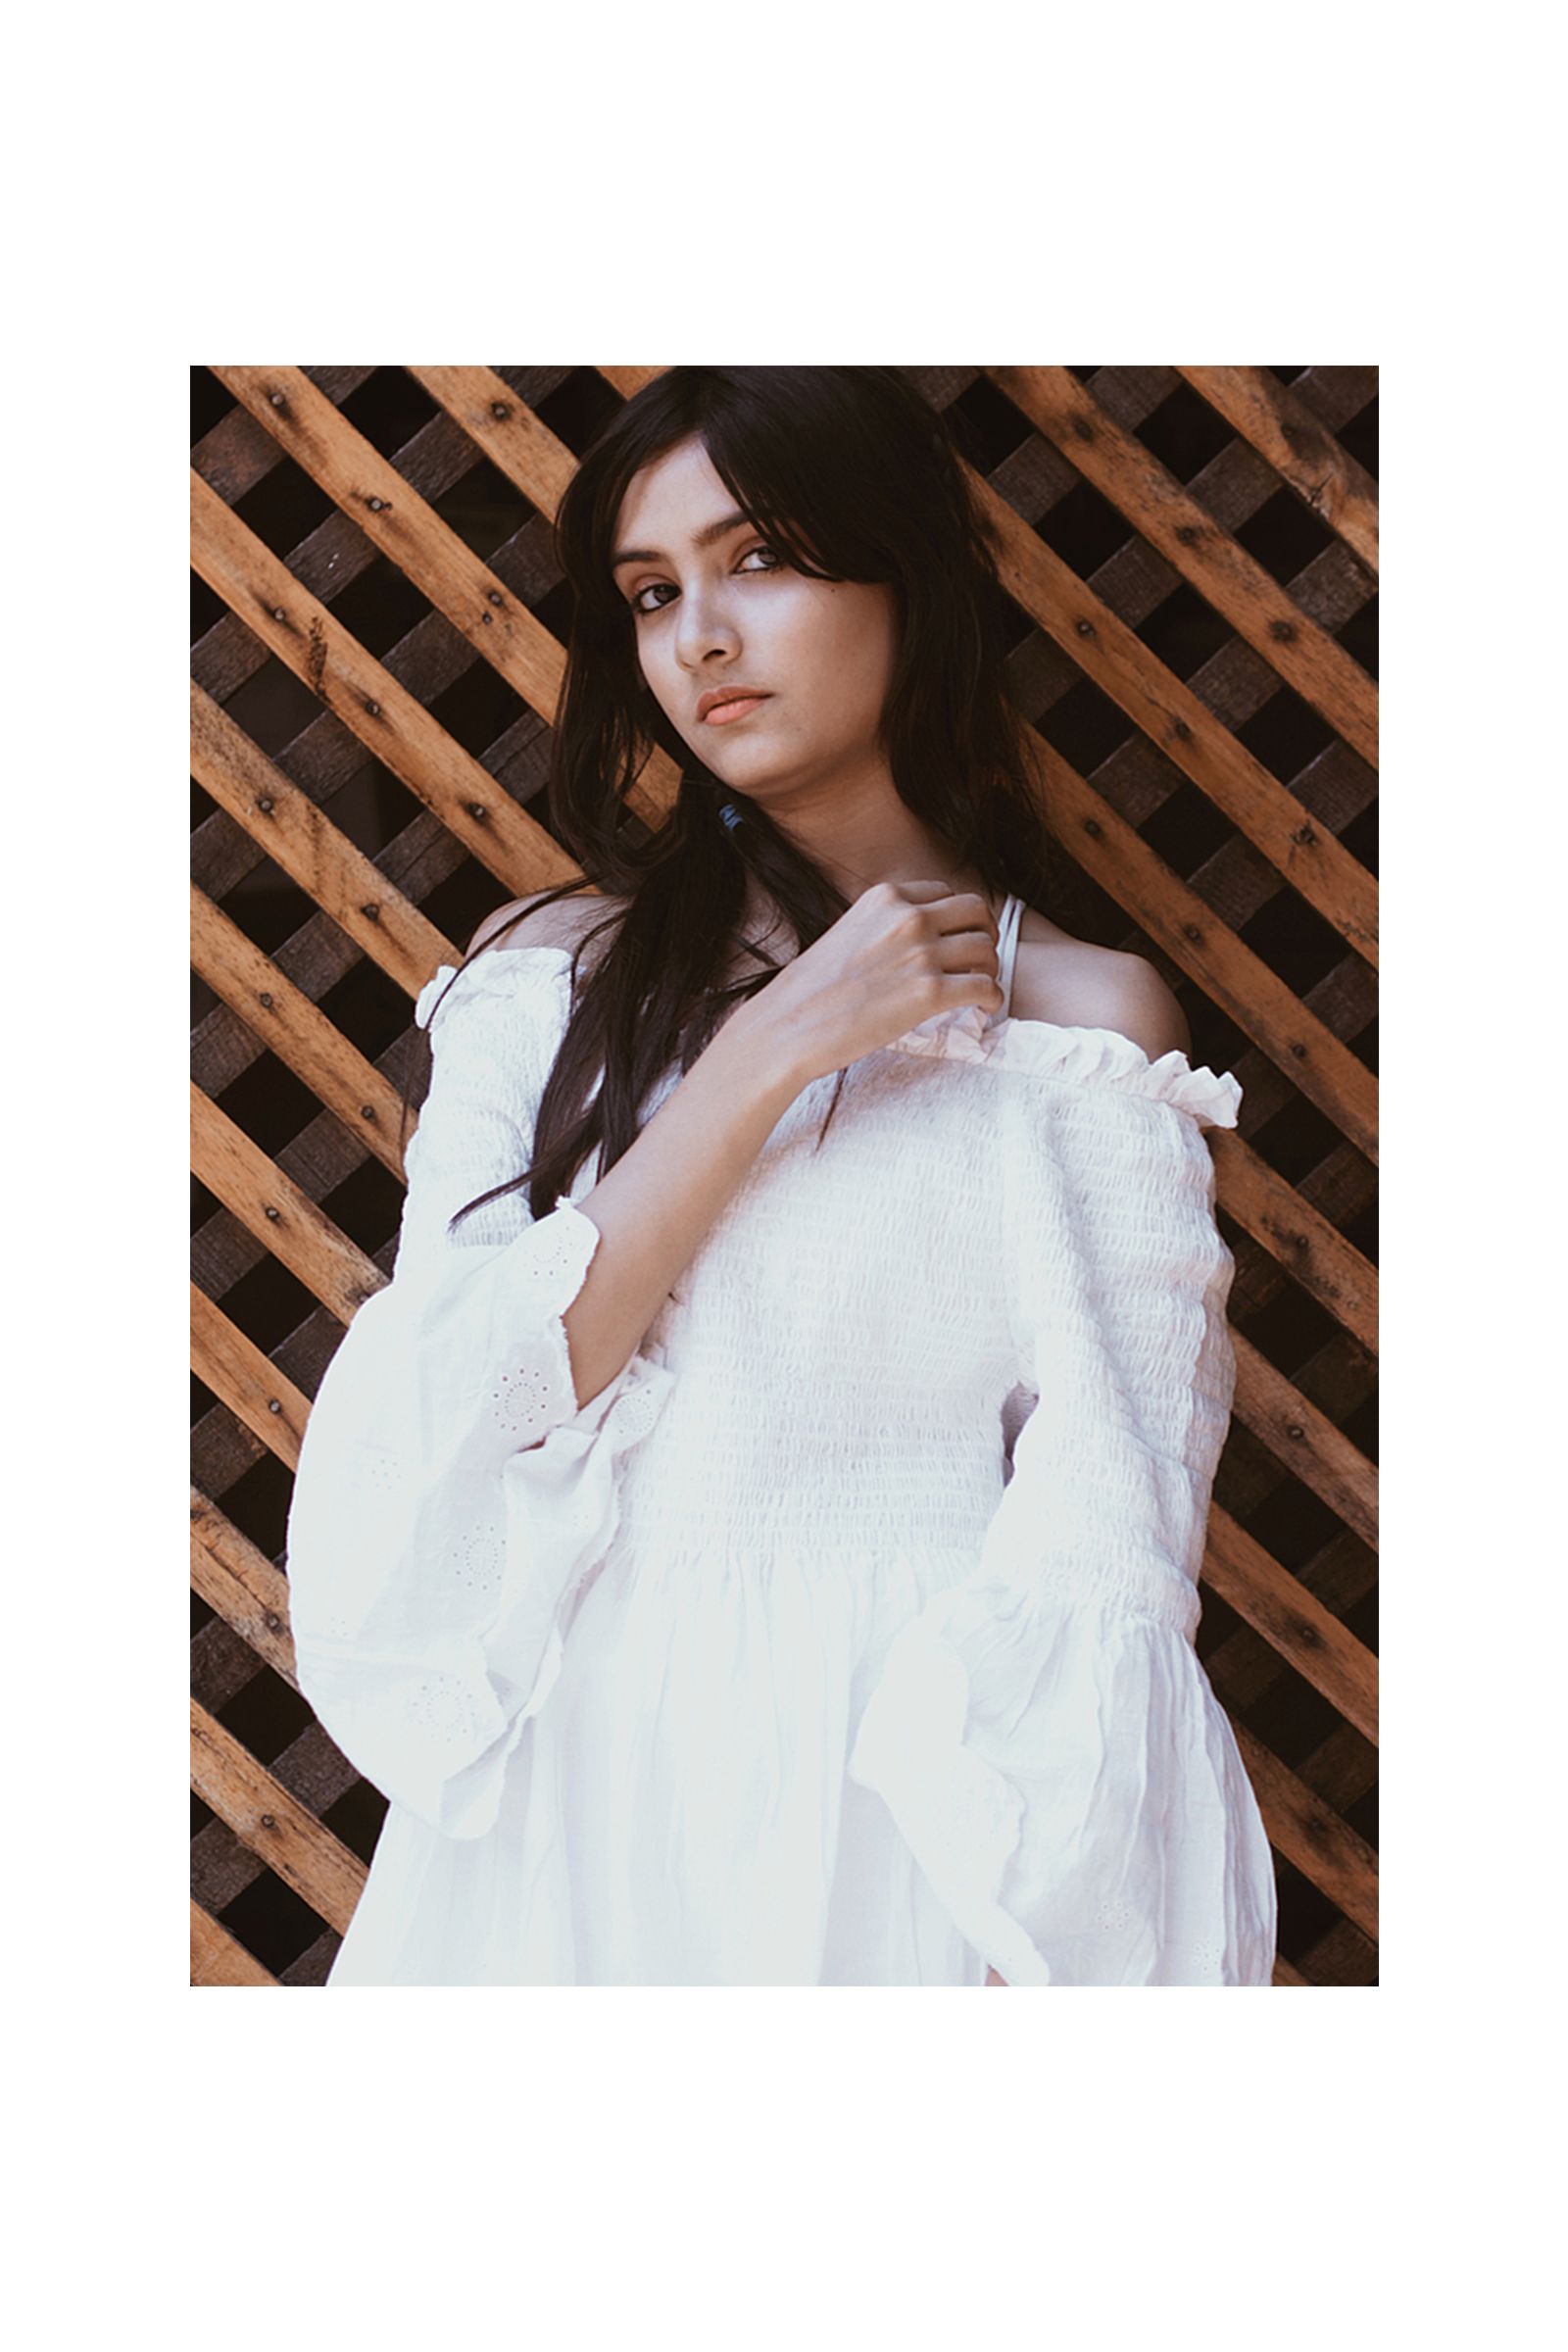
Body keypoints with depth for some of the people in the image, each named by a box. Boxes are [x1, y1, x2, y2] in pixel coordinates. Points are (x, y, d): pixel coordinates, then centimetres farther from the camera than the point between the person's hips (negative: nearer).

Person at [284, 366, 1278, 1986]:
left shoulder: (1089, 1017, -3)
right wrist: (775, 1050, -13)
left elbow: (1109, 1544, -8)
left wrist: (1021, 1939, -20)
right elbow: (465, 1422, -9)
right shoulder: (549, 972, 2)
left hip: (931, 1782, -2)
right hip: (593, 1778, 2)